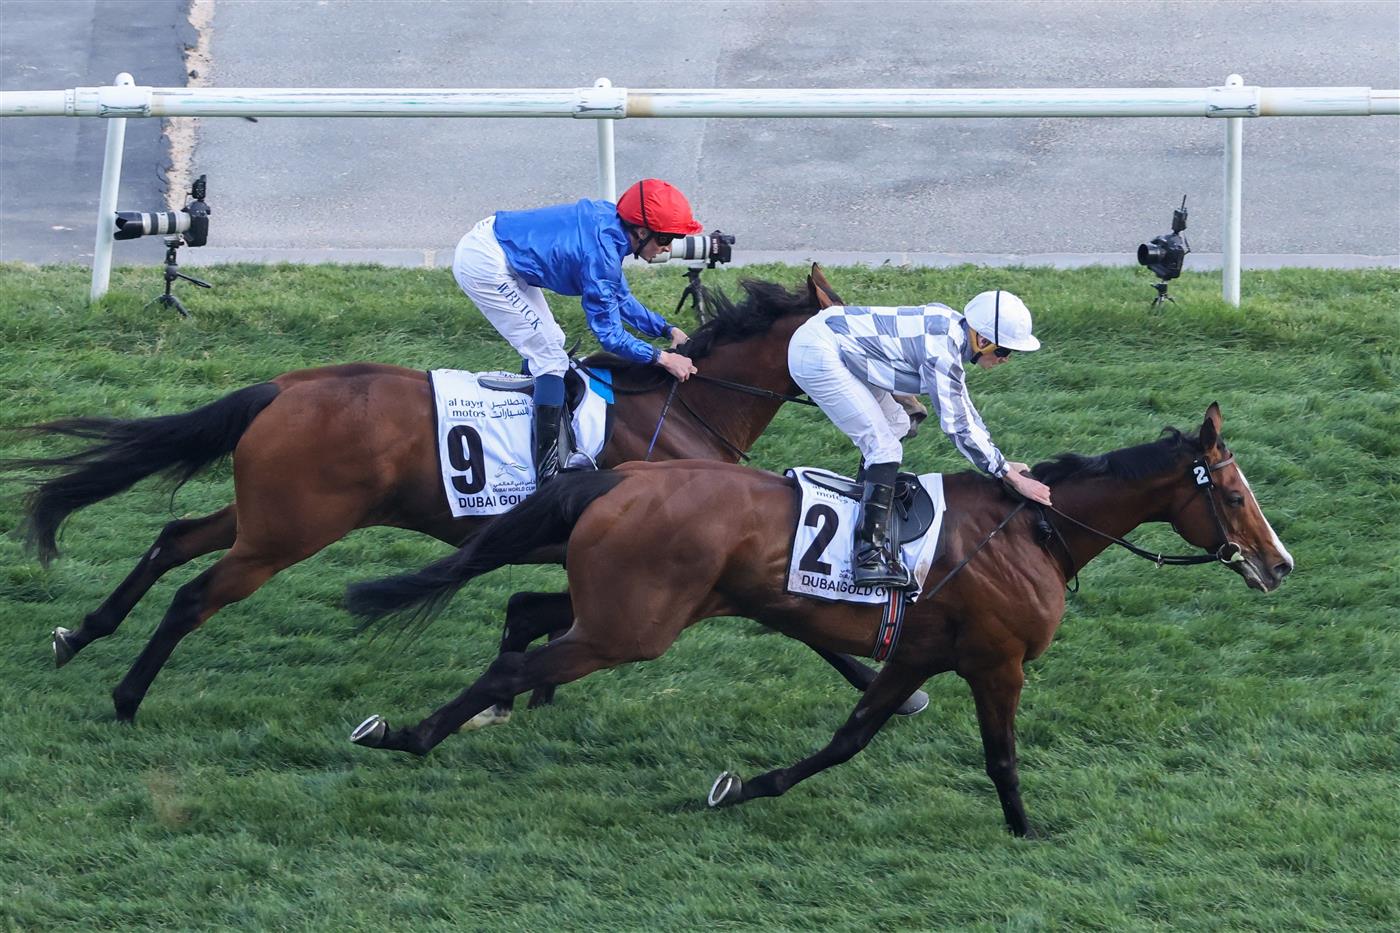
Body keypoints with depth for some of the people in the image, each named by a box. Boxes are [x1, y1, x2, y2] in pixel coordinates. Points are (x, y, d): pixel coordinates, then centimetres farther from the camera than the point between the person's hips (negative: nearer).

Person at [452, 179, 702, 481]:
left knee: (549, 343, 18)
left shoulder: (609, 222, 3)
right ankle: (547, 475, -11)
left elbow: (621, 299, 16)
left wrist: (668, 329, 11)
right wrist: (663, 359, -11)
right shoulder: (601, 252, -23)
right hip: (483, 265, -10)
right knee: (550, 359, -8)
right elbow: (609, 335, -16)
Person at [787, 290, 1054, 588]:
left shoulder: (953, 330, 8)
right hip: (817, 355, -10)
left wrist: (1001, 462, 22)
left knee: (895, 425, 20)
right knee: (884, 447, -12)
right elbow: (959, 427, -17)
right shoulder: (941, 352, -20)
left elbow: (963, 407, 20)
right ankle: (870, 555, -17)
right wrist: (1013, 477, -10)